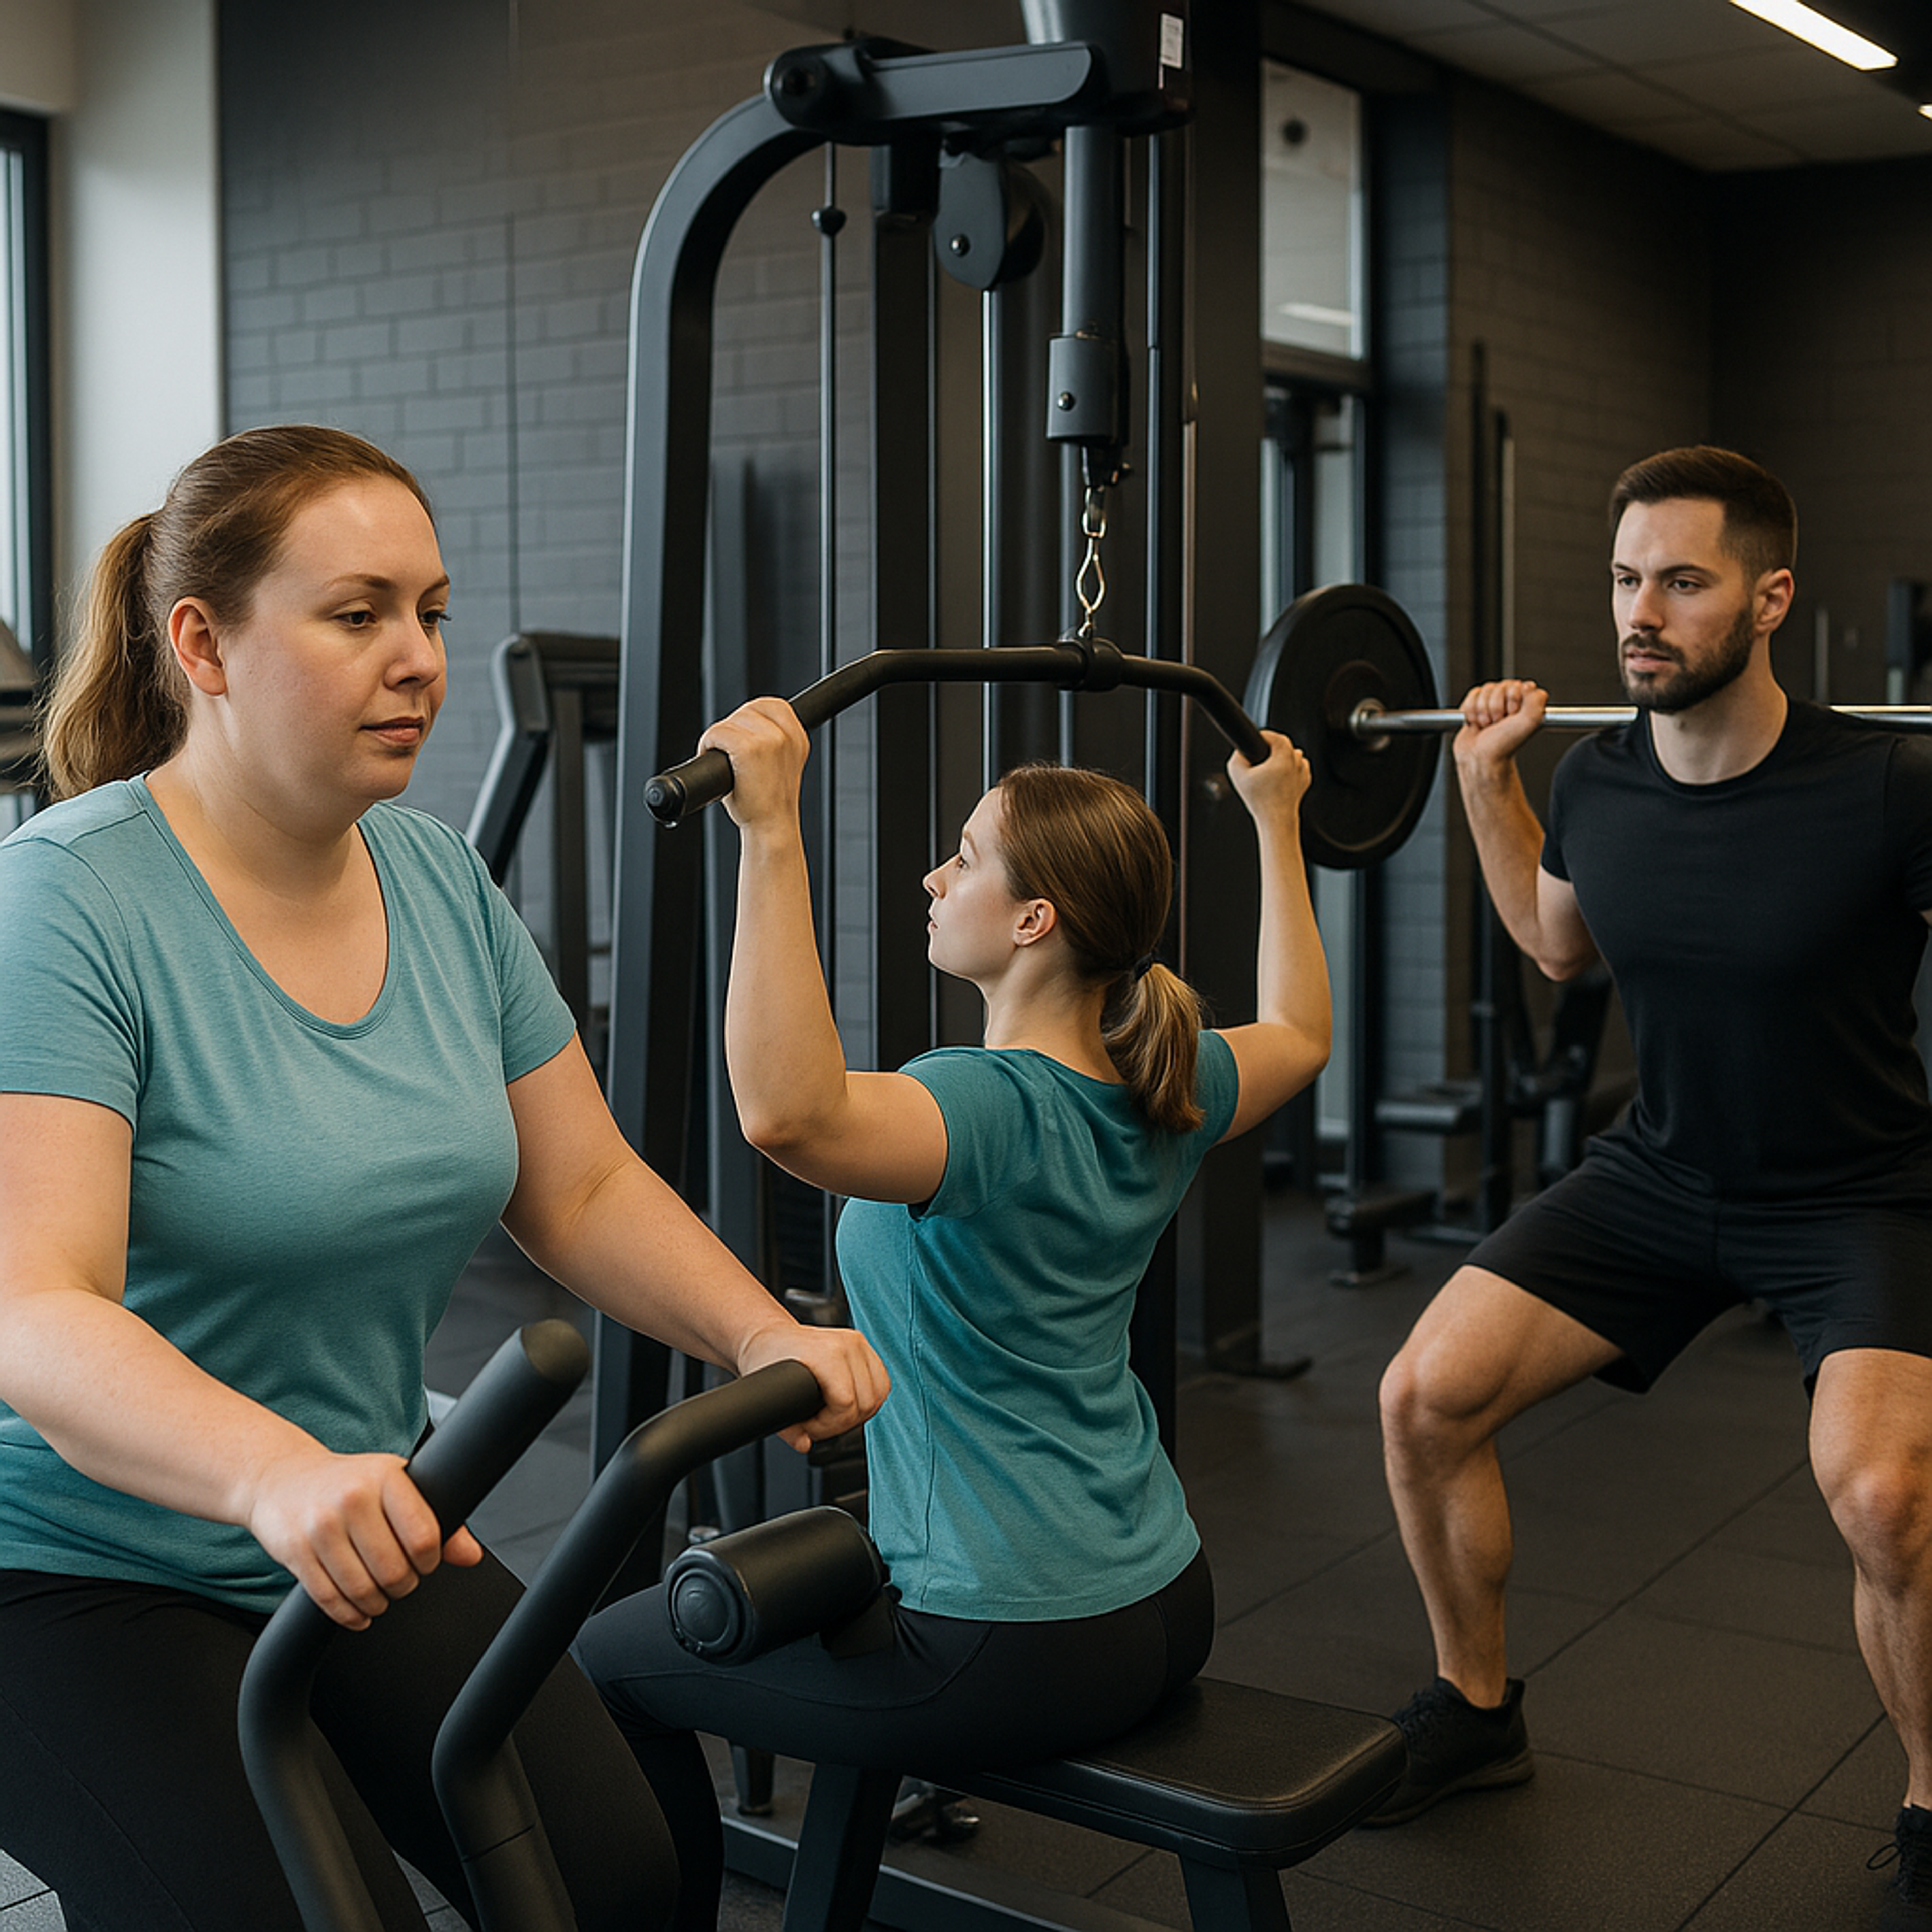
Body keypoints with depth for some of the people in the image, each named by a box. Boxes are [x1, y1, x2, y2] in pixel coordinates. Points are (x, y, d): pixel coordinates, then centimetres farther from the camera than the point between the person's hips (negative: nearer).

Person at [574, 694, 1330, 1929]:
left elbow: (788, 1111, -46)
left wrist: (774, 830, -46)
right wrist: (1278, 821, 27)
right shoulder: (1166, 1088, -2)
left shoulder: (997, 1110, -25)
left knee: (610, 1662, 9)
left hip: (1015, 1657, -9)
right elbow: (1301, 1034, 22)